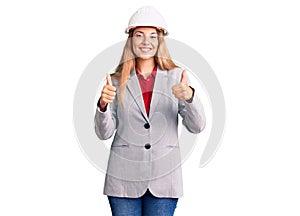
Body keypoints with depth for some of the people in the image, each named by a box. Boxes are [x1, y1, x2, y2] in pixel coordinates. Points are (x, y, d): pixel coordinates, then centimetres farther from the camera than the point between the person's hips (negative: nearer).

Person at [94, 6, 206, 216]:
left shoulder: (176, 77, 4)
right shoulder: (117, 81, 4)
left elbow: (197, 126, -4)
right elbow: (104, 133, 1)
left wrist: (189, 97, -23)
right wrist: (103, 104, -18)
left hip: (164, 178, 0)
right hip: (124, 177, 0)